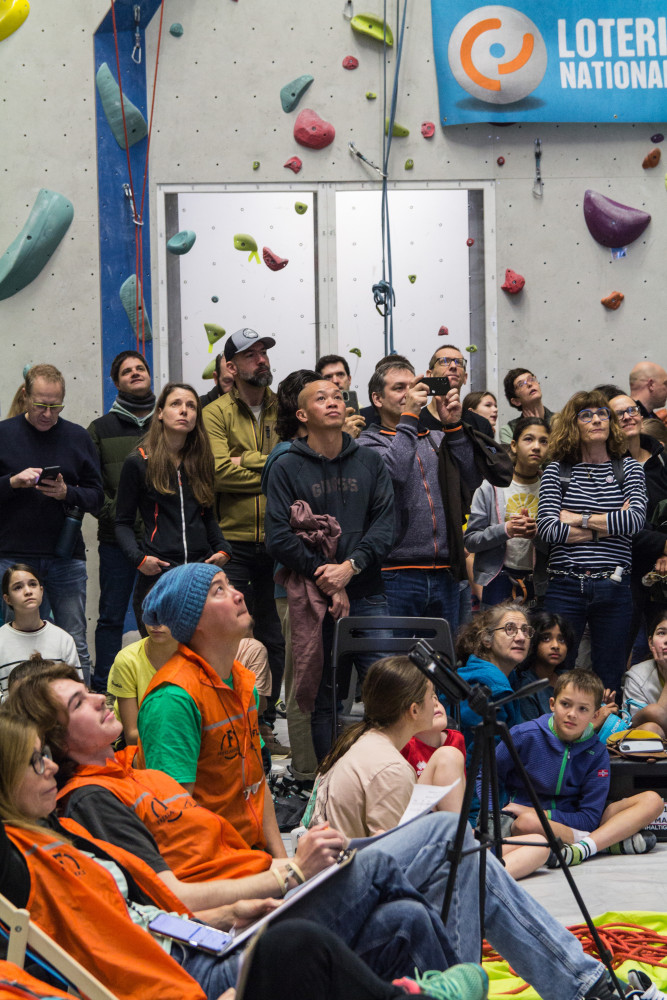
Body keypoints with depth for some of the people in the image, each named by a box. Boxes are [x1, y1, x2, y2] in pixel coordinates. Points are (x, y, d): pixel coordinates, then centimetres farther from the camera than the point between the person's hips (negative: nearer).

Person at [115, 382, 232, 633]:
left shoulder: (202, 461, 15)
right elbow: (123, 522, 4)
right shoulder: (138, 463, 2)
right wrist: (138, 558, -13)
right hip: (156, 574, -3)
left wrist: (223, 549, 6)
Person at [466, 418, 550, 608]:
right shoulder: (491, 487, 2)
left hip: (538, 584, 1)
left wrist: (537, 533, -19)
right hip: (497, 583, -1)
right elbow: (470, 541, -2)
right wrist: (506, 530, -17)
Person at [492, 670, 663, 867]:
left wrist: (536, 813, -17)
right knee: (526, 823, -42)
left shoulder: (597, 753, -4)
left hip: (576, 823, 4)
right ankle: (613, 841, -26)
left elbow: (589, 819, -8)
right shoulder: (525, 736, -9)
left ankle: (582, 849, -33)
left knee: (652, 801, -11)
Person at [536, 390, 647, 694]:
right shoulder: (557, 470, 6)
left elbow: (636, 520, -9)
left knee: (609, 679, 6)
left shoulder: (628, 468, 8)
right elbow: (547, 529, -8)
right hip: (565, 586, -1)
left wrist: (577, 518, -7)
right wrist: (609, 526, -8)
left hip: (613, 588, 1)